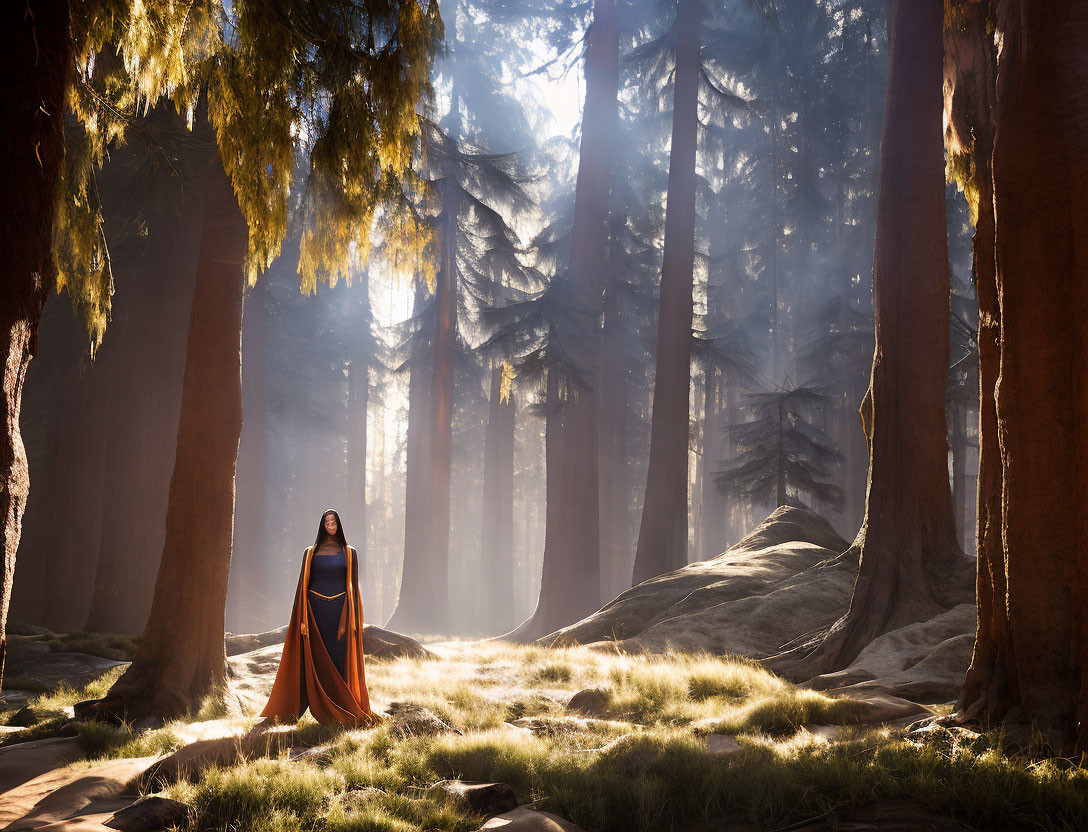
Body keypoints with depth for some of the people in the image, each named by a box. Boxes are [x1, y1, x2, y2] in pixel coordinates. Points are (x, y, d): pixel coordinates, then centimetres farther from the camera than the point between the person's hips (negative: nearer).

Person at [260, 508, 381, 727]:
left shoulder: (350, 553, 8)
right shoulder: (310, 553, 8)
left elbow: (354, 587, 5)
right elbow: (303, 586, 5)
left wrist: (353, 621, -2)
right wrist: (302, 618, -5)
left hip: (339, 610, 0)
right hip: (315, 610, 0)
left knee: (340, 660, -1)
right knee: (315, 660, -2)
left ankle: (342, 712, 5)